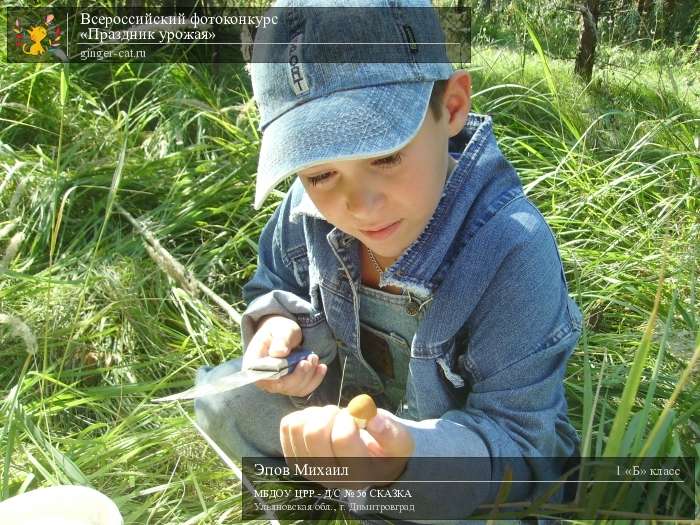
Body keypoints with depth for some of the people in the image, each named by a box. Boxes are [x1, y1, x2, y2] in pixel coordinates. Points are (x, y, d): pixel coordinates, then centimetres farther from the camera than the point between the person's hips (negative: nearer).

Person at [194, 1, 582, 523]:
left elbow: (517, 444, -29)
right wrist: (277, 323, -20)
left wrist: (407, 456, -50)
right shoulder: (309, 209, -19)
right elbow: (274, 287, 5)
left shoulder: (513, 250, -34)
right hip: (361, 395, 4)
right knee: (223, 400, -10)